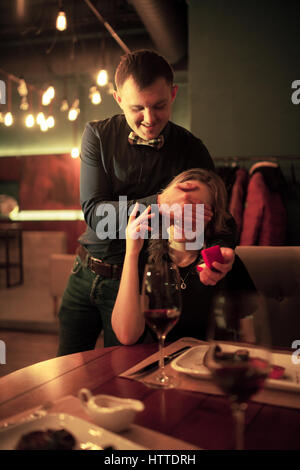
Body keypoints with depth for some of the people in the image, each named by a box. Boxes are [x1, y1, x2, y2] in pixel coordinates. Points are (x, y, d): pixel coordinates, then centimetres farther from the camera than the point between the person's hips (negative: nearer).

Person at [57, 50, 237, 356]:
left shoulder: (192, 151, -6)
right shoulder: (98, 135, -5)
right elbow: (94, 213, -15)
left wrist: (224, 250, -28)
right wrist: (158, 203, -32)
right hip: (85, 273, 2)